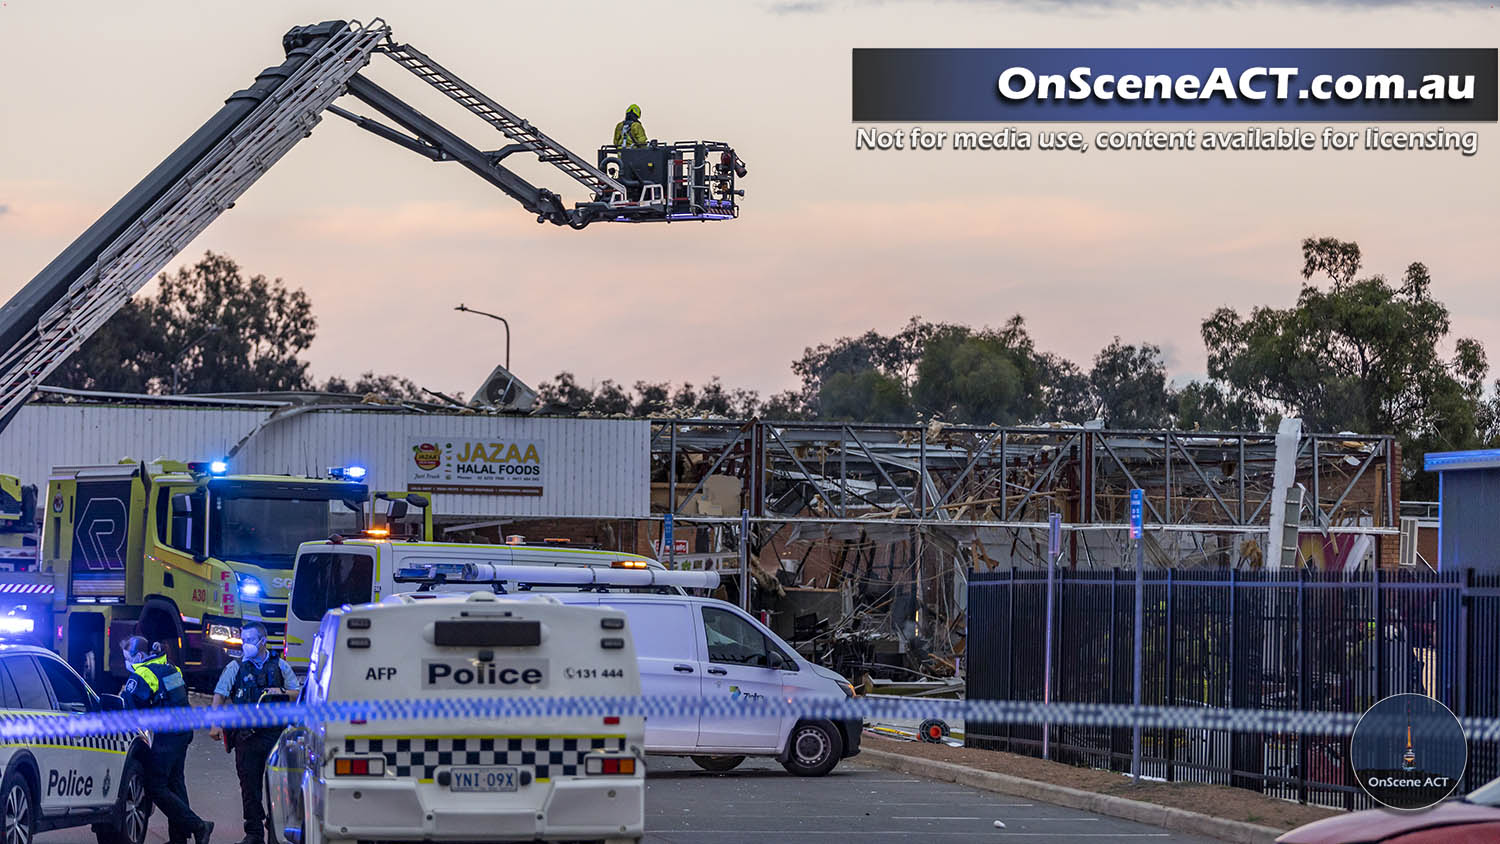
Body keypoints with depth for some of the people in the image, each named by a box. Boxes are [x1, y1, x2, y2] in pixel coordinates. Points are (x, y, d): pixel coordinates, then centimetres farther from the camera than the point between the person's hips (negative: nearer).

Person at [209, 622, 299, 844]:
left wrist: (281, 692, -8)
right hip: (247, 735, 1)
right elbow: (219, 696, 4)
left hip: (275, 732, -1)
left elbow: (297, 695, 13)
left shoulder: (280, 666, 11)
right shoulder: (235, 667, 10)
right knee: (249, 785, 0)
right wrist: (215, 724, -9)